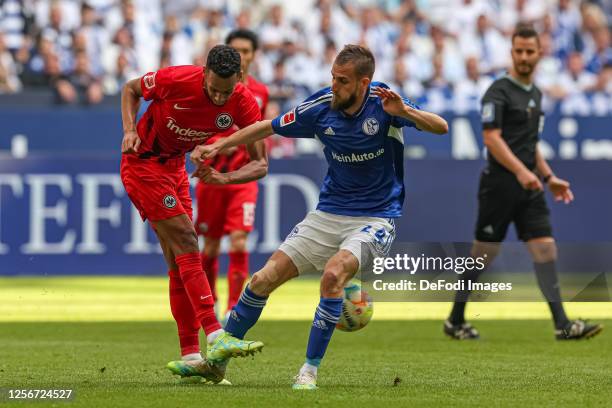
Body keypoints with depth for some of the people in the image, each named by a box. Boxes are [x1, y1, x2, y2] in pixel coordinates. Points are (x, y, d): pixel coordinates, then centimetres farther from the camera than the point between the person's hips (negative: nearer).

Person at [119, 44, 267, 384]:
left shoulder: (244, 104, -15)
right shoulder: (176, 80, -26)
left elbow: (260, 164, -14)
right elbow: (130, 90, -4)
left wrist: (224, 178, -32)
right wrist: (130, 130, -19)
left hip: (175, 166, 6)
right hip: (142, 163, -6)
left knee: (179, 261, 5)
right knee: (186, 244, -16)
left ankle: (190, 356, 7)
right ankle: (215, 337, -23)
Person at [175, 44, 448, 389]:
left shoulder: (383, 101, -15)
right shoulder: (321, 106, -6)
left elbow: (441, 127, -22)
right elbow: (269, 127, 9)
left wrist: (405, 112, -39)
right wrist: (218, 146, 7)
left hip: (376, 218, -4)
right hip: (329, 214, 4)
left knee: (333, 273, -32)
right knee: (264, 279, -4)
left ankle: (310, 369, -19)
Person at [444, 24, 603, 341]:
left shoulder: (535, 94, 16)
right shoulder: (499, 92, -9)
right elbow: (491, 138, -20)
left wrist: (549, 177, 19)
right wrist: (521, 171, -30)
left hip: (530, 187, 7)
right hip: (500, 185, -7)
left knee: (545, 247, -3)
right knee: (483, 254, 0)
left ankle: (562, 324, -7)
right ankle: (455, 320, 13)